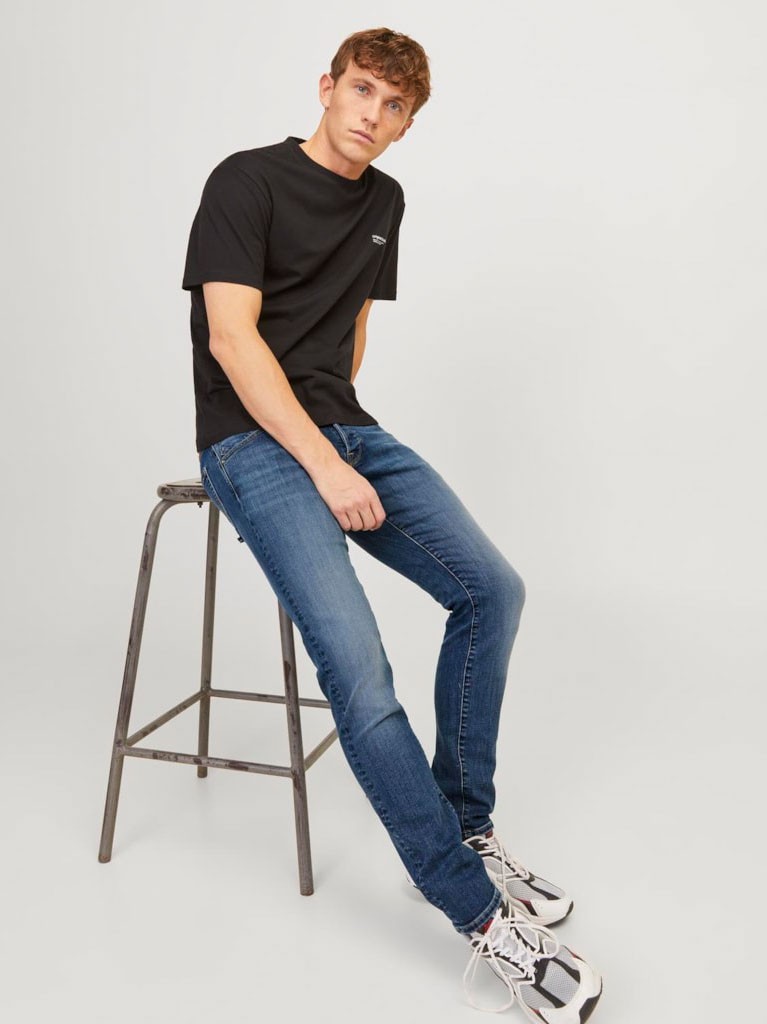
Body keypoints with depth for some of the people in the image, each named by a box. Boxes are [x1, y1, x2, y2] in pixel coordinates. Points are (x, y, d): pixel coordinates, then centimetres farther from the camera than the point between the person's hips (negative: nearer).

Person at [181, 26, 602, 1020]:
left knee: (490, 587, -8)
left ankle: (465, 827, 8)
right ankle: (478, 913, -12)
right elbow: (231, 337, -15)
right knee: (356, 666, -24)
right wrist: (322, 462, -20)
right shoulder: (247, 180, -5)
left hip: (346, 429, 7)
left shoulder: (384, 201, 17)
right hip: (254, 441, -7)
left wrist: (344, 431, 13)